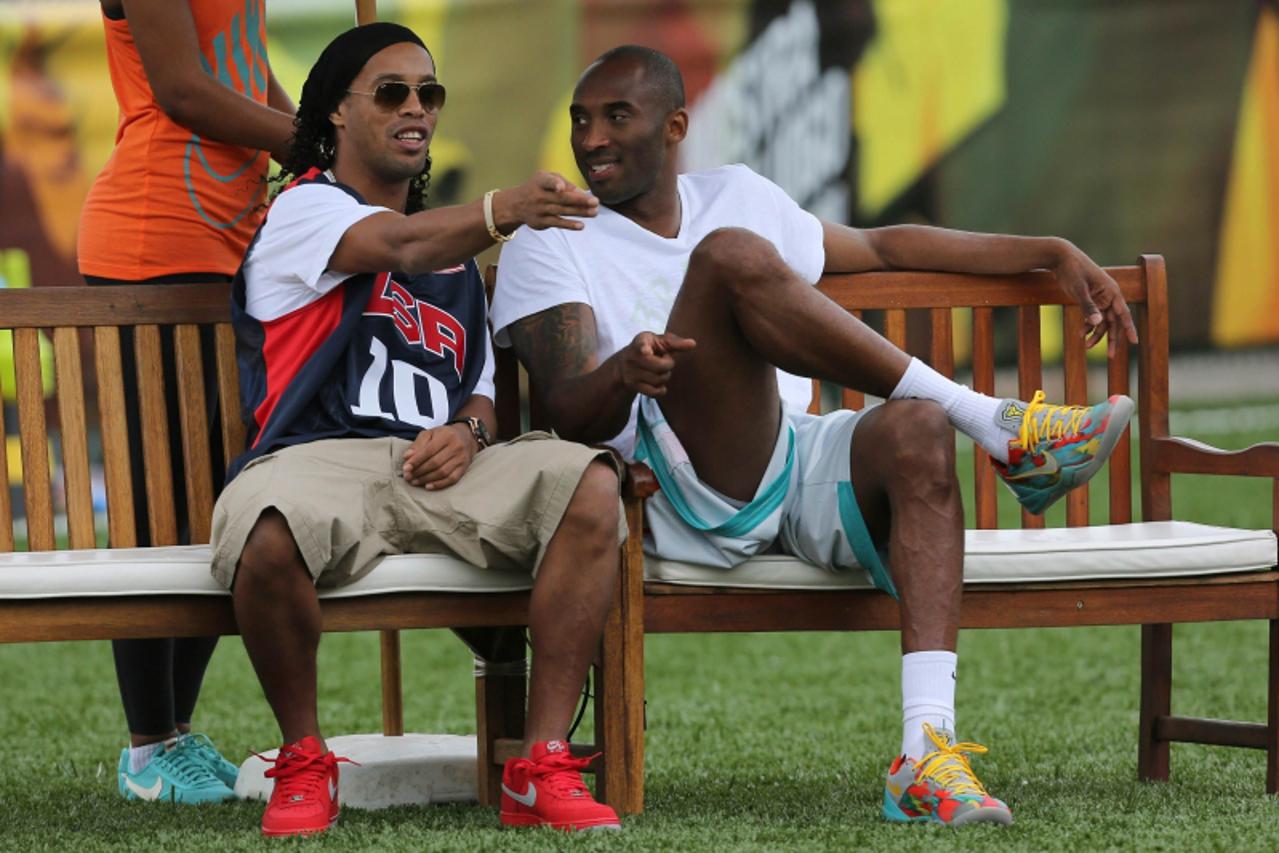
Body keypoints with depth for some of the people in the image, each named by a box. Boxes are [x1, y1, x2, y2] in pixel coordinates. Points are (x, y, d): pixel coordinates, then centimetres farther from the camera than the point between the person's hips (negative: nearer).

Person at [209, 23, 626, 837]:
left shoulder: (453, 253, 30)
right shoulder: (305, 207, 7)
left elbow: (483, 390, 26)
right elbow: (397, 246, -16)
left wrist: (469, 429, -1)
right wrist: (504, 210, -36)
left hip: (434, 467, 5)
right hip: (318, 457, -5)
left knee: (591, 486, -23)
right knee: (270, 535, -41)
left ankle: (543, 767, -22)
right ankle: (304, 762, -13)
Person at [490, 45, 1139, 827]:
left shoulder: (735, 195, 25)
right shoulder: (548, 249, 9)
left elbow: (881, 247, 34)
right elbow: (572, 417, -5)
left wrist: (1052, 254, 28)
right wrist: (622, 375, -29)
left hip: (801, 467, 5)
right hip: (686, 498, -5)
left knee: (915, 429, -31)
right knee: (733, 256, -25)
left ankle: (927, 753, -42)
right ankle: (996, 427, -24)